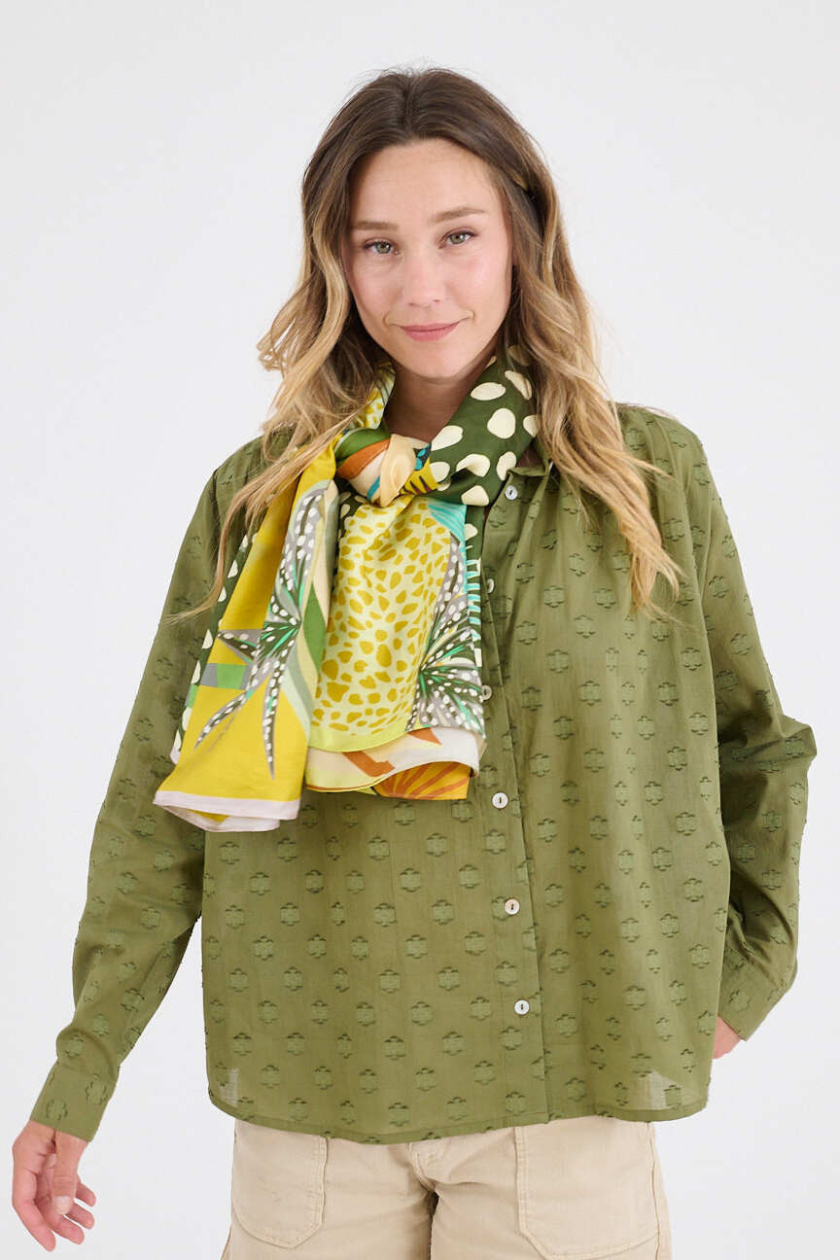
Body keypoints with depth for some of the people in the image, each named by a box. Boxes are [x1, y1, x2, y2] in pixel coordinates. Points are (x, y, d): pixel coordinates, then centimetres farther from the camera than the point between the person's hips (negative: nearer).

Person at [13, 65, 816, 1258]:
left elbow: (754, 747, 12)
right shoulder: (258, 498, 0)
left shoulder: (651, 474, -1)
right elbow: (161, 799, 0)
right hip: (307, 1091, 1)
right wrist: (81, 1072, -3)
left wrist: (744, 974, 11)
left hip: (568, 1083, 0)